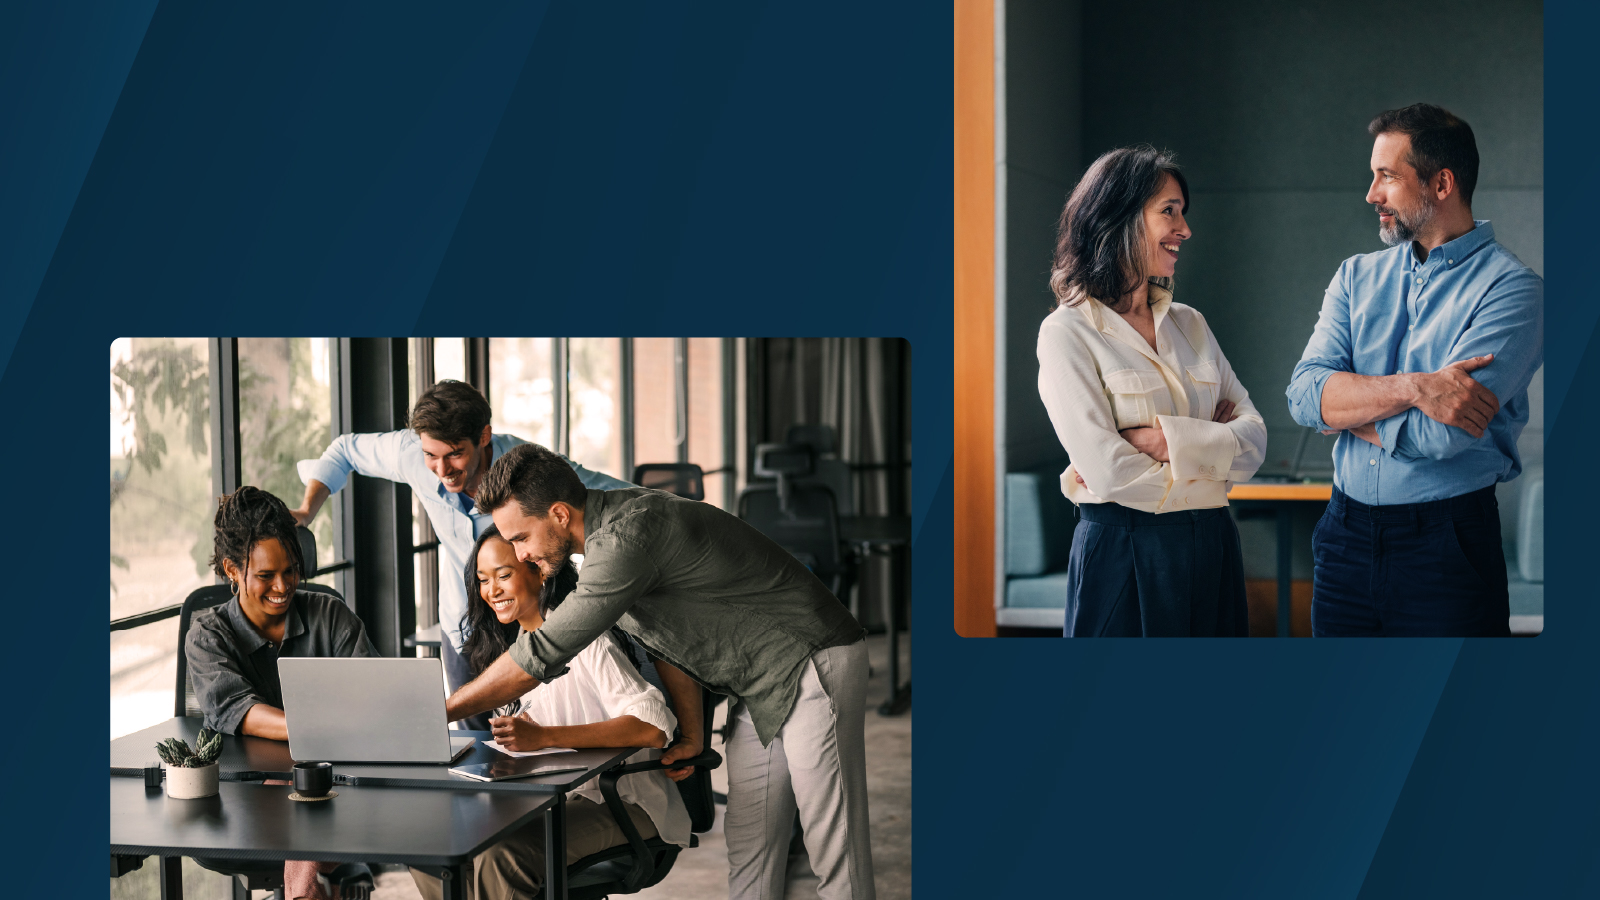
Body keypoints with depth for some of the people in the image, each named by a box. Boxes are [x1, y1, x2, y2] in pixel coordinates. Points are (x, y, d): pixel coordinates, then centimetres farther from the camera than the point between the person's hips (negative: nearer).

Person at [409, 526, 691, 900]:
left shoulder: (581, 638, -14)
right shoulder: (515, 645, 13)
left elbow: (653, 727, -27)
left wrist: (543, 737, -34)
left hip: (619, 803, -8)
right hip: (557, 796, 8)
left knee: (498, 854, -31)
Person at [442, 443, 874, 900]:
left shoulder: (626, 536, -25)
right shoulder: (607, 532, 7)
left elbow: (543, 655, -25)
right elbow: (676, 643, 19)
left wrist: (439, 713, -17)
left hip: (813, 667, -10)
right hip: (758, 690, 10)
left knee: (834, 850, -8)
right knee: (748, 851, 9)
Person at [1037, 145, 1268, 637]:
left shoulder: (1189, 324, 12)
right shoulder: (1067, 333, -6)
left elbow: (1254, 439, 2)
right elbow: (1105, 471, -17)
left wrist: (1167, 440, -14)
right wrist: (1209, 446, -6)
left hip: (1213, 555, 6)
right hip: (1124, 554, -6)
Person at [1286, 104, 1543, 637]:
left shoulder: (1511, 289, -8)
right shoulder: (1357, 277, 10)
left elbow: (1440, 435, -19)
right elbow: (1305, 392, -5)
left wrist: (1346, 411, -4)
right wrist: (1412, 387, -19)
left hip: (1448, 548, -5)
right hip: (1345, 538, 5)